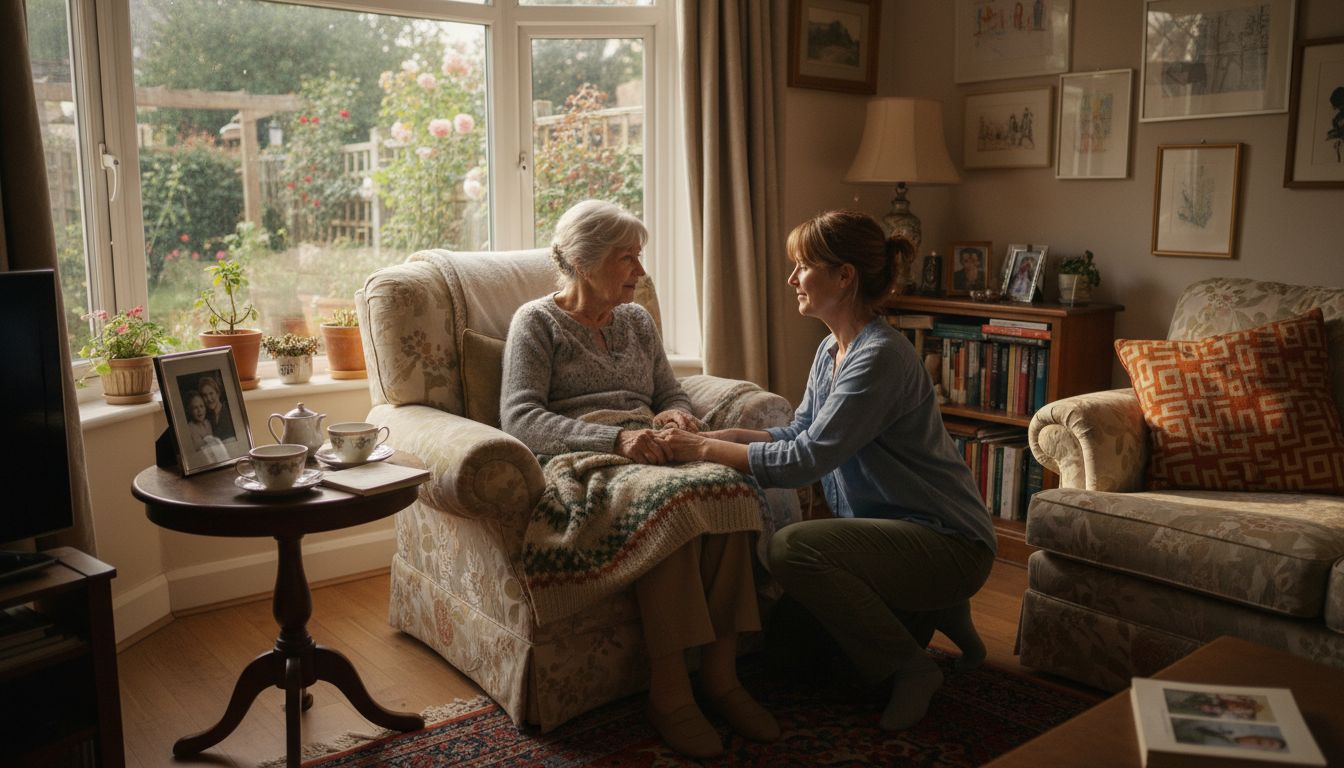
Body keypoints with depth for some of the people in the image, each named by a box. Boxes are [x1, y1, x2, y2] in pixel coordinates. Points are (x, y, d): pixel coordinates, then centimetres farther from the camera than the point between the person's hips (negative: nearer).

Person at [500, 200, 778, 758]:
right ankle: (669, 691, -29)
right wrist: (614, 439, -21)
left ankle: (720, 675, -25)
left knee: (727, 485, -29)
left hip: (646, 451, 5)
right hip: (577, 460, -5)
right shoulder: (537, 322, 6)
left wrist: (675, 413, -2)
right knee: (669, 501, -37)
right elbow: (518, 418, -8)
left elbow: (672, 392, 25)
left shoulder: (637, 320, 24)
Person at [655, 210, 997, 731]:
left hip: (947, 543, -9)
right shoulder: (832, 349, 6)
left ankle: (910, 667, -9)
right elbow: (799, 433, 9)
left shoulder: (881, 356, -24)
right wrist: (722, 435, -5)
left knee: (793, 547, -30)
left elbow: (805, 460, -28)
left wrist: (707, 450, -20)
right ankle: (934, 611, 18)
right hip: (893, 532, 10)